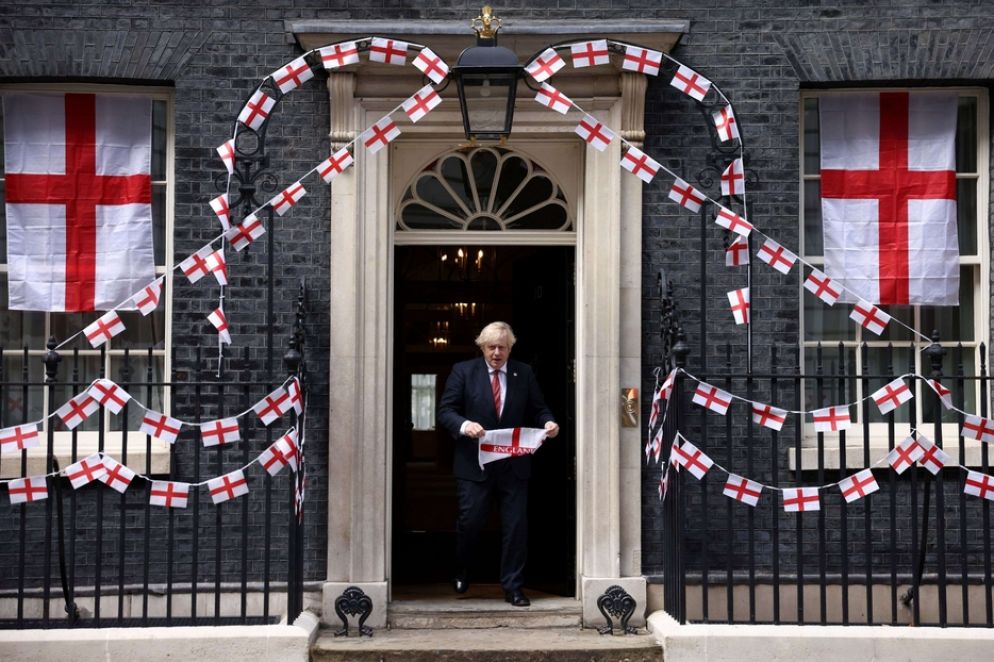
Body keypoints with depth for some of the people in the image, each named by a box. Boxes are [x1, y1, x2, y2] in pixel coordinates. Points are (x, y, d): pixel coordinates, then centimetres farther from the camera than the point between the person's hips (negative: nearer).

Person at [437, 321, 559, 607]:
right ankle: (461, 574, 31)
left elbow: (538, 409, 11)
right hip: (474, 463, -2)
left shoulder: (524, 374, 8)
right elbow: (445, 411, -2)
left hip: (514, 465, 2)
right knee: (469, 522, 3)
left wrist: (548, 423, -11)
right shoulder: (463, 371, 1)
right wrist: (464, 425, -22)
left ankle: (513, 586, 15)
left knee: (516, 526, 2)